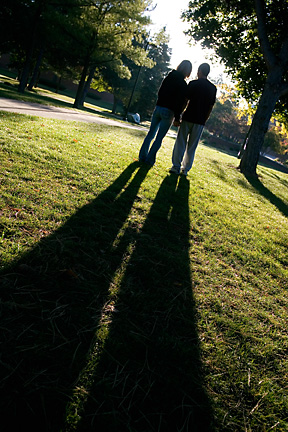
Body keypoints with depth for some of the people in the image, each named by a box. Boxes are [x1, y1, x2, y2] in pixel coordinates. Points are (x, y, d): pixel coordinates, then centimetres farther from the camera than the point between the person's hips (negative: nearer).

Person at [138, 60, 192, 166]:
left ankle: (142, 156, 17)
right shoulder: (183, 84, -11)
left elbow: (160, 92, 12)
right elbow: (180, 103, -14)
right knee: (159, 137, 4)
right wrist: (177, 118, -10)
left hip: (158, 108, 5)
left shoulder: (169, 77, 7)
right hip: (168, 112, -5)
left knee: (151, 133, 14)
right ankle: (150, 159, 7)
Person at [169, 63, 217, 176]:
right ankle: (185, 169, 11)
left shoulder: (193, 84, -3)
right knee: (192, 146, 9)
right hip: (200, 121, 3)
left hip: (188, 118, -3)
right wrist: (204, 120, 16)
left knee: (181, 142, 3)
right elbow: (210, 107, 9)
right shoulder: (213, 88, 8)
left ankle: (176, 166, 1)